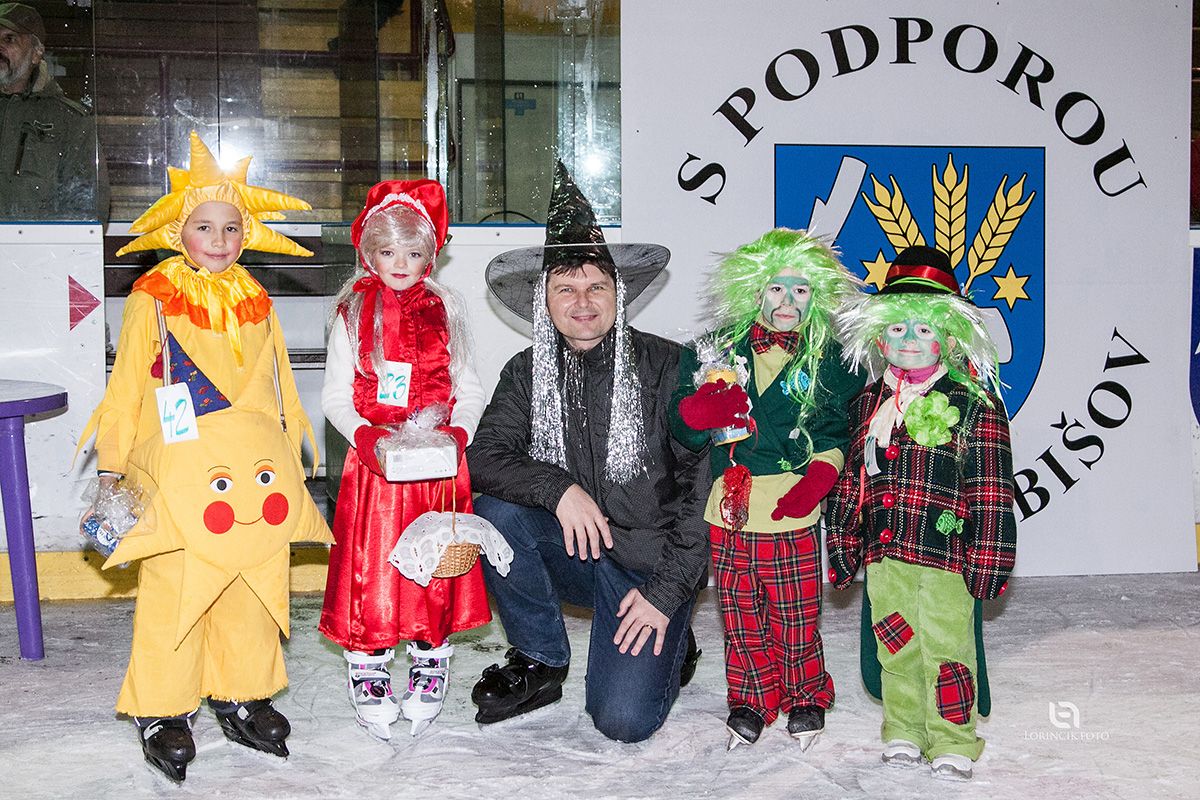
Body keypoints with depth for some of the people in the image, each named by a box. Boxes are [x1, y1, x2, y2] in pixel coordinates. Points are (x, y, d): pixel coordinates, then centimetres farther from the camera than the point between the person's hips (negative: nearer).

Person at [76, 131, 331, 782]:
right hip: (182, 468, -4)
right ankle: (161, 710, 10)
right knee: (172, 585, -3)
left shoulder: (255, 301, 13)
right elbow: (127, 386, 3)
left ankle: (242, 696, 22)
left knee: (254, 587, 7)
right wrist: (111, 464, 2)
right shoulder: (152, 299, 1)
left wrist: (289, 461, 20)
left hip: (256, 472, 4)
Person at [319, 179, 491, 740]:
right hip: (373, 461, -1)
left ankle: (430, 668, 22)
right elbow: (335, 395, 0)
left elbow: (469, 388, 8)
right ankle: (367, 674, 14)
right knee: (369, 567, 0)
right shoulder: (353, 314, 3)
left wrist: (457, 430, -11)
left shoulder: (445, 311, 8)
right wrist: (364, 434, -18)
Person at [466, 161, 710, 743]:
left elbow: (702, 484, -13)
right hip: (573, 553, 4)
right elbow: (483, 456, -9)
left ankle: (670, 644, 17)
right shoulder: (528, 372, 0)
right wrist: (559, 488, -26)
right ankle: (540, 662, -3)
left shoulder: (667, 367, -12)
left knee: (623, 721, -19)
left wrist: (666, 591, -16)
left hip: (650, 563, -4)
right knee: (494, 509, -25)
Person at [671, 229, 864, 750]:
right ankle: (751, 701, 27)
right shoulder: (723, 348, 6)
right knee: (740, 614, 10)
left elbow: (836, 430, 6)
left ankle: (805, 698, 28)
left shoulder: (828, 358, 3)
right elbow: (683, 429, 8)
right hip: (729, 509, 2)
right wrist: (701, 410, -15)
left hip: (791, 512, -2)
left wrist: (818, 477, -12)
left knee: (796, 614, 5)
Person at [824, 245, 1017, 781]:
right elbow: (850, 478, 16)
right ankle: (904, 732, 29)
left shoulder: (974, 404, -4)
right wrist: (843, 544, 14)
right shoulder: (867, 403, 11)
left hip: (945, 553, -5)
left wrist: (987, 558, -10)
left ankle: (953, 742, 17)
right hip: (883, 555, 5)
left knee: (947, 647, 0)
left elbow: (991, 490, -6)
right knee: (894, 649, 13)